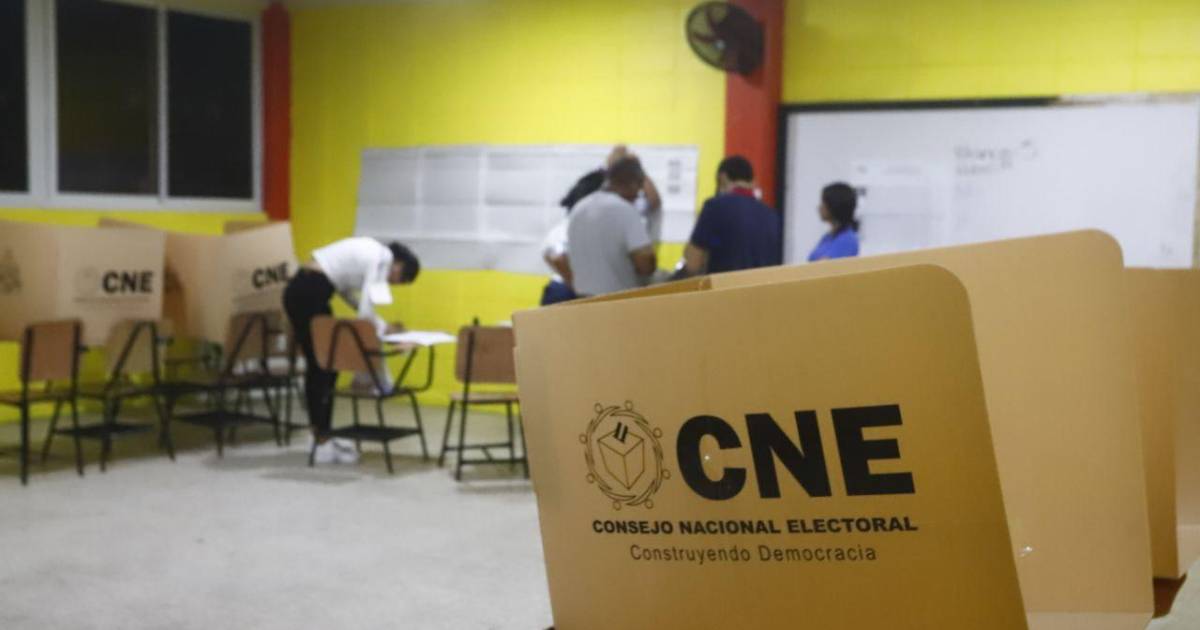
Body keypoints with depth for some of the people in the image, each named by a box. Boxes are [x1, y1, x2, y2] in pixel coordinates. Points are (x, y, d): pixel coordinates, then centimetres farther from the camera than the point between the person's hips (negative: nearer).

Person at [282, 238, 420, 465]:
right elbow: (365, 310, -16)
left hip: (298, 291, 10)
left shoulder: (371, 251, 19)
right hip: (310, 294, -10)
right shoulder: (383, 258, -8)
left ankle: (321, 437, 23)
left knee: (316, 366, 15)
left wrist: (382, 325, 19)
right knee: (326, 367, -1)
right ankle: (323, 445, 4)